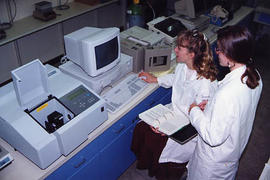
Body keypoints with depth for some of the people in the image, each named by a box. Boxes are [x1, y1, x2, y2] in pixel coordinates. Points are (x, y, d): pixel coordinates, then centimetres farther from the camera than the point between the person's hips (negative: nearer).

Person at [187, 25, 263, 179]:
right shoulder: (254, 75, -13)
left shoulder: (227, 93, -42)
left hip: (215, 159, -7)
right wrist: (213, 105, -2)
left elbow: (213, 137, -32)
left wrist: (195, 111, -20)